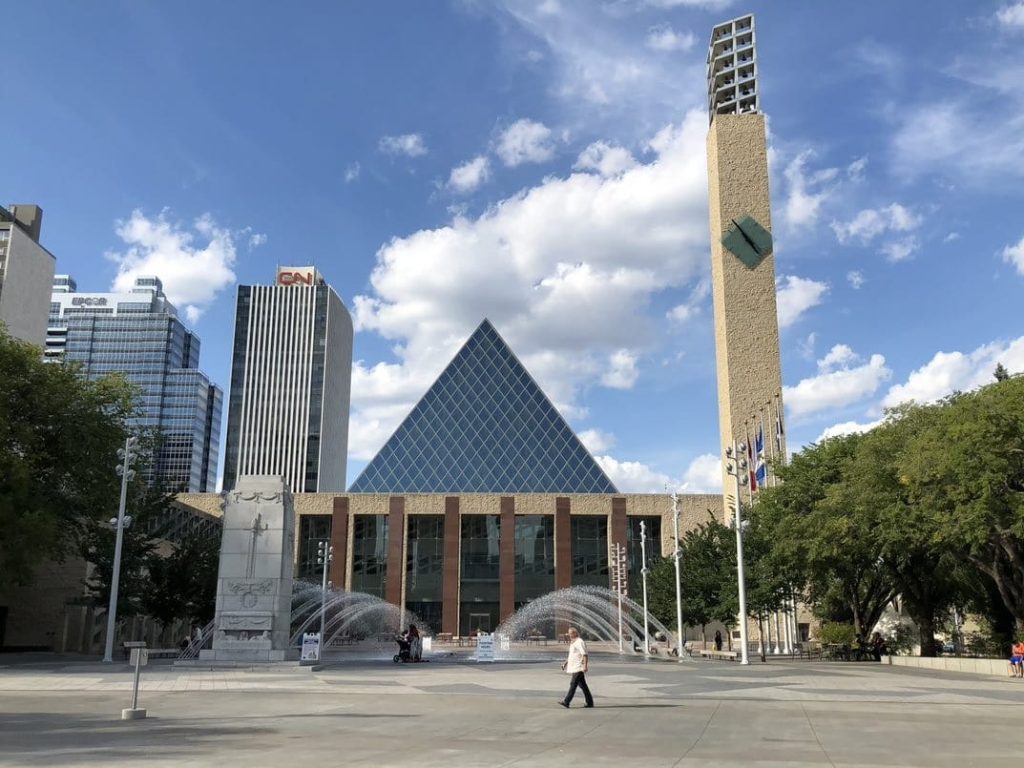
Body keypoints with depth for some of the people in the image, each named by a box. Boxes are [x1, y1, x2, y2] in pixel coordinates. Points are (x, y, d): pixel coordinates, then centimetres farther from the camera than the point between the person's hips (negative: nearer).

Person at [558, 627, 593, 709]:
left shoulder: (579, 642, -14)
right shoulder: (572, 643, 17)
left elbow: (585, 655, -20)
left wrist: (585, 665, -27)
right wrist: (565, 663, 22)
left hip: (579, 668, -10)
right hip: (574, 667, 10)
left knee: (573, 684, -9)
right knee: (583, 685, 10)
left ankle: (566, 702, -9)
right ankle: (590, 702, 13)